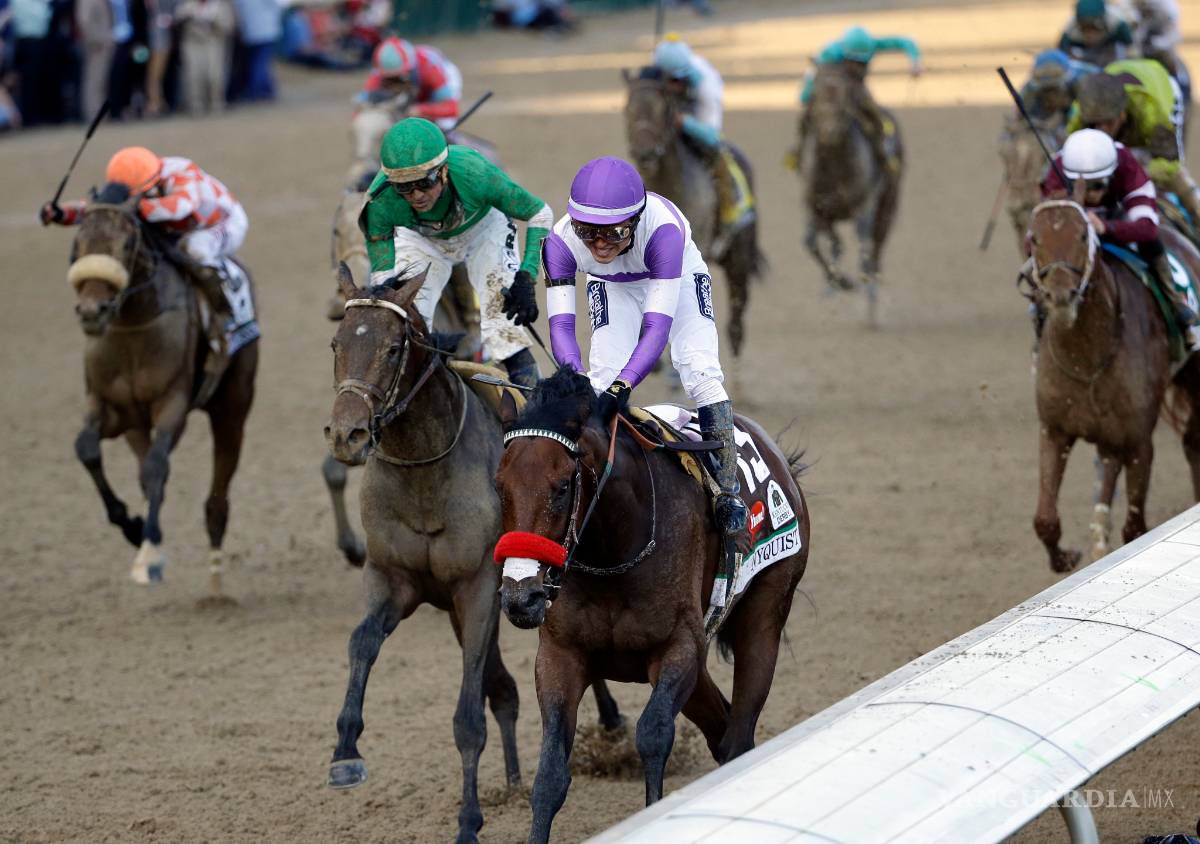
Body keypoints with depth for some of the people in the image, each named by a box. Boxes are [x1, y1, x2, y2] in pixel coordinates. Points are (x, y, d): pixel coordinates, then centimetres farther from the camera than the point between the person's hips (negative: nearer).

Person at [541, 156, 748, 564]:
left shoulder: (662, 228, -46)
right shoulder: (561, 243, -37)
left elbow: (657, 325, -49)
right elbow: (561, 324, -38)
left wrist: (622, 386, -62)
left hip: (678, 274, -3)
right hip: (614, 286, 3)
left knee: (699, 369, -18)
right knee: (603, 376, -12)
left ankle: (729, 496, -18)